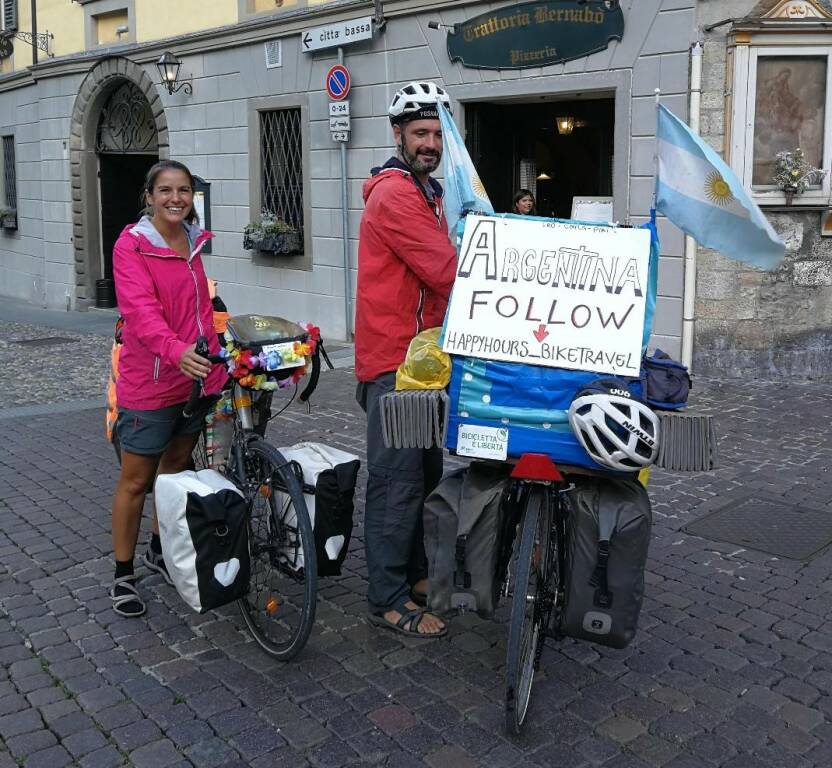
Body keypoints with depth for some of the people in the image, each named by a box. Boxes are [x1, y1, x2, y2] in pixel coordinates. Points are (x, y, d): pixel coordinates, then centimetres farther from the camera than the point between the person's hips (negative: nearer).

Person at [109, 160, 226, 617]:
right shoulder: (132, 245, -12)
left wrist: (215, 359, 13)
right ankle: (123, 576, 18)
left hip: (195, 378, 7)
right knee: (136, 480, 4)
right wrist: (177, 351, -43)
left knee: (176, 468, 19)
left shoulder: (195, 243, 8)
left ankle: (160, 552, 37)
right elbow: (141, 310, -27)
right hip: (150, 383, -6)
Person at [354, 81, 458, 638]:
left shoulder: (426, 193, 20)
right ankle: (389, 600, 6)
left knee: (424, 472, 17)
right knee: (398, 479, -4)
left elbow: (441, 272, 18)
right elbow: (447, 274, -20)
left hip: (420, 356, 10)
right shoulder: (396, 194, -14)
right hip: (395, 361, -10)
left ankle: (415, 574, 32)